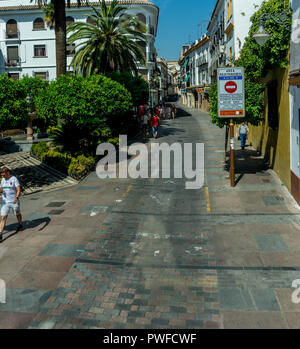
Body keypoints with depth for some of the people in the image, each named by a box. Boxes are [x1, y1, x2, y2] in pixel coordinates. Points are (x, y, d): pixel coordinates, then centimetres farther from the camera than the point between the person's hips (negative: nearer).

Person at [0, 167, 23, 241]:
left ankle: (20, 225, 46)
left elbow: (19, 190, -19)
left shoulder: (14, 179, -11)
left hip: (14, 201, -4)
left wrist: (17, 197, -35)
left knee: (18, 214, 18)